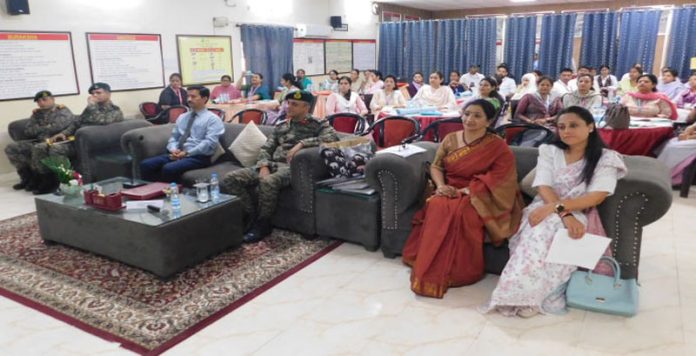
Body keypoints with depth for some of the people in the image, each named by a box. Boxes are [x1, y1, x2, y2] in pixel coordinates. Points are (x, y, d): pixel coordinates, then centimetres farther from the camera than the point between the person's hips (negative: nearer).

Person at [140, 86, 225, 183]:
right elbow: (173, 138, 19)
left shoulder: (212, 119, -1)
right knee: (146, 165, -13)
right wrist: (173, 150, -4)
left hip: (198, 156, -7)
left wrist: (187, 153, -17)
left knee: (169, 168, -32)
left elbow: (210, 143, -13)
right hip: (177, 154, 7)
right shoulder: (182, 117, 21)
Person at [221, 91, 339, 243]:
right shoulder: (281, 126, 23)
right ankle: (252, 217, -7)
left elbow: (332, 137, -13)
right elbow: (266, 148, 16)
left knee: (268, 182, -40)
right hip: (272, 165, 6)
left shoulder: (318, 124, 8)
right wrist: (264, 166, -6)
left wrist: (302, 143, -19)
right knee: (229, 179, -15)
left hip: (292, 167, -6)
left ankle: (262, 224, -17)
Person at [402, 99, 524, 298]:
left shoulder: (498, 147, -1)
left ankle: (459, 272, -23)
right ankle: (432, 271, -25)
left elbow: (498, 177, -12)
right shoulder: (450, 139, 12)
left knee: (462, 211, -38)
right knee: (437, 206, -33)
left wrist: (466, 190, -22)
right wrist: (441, 185, -10)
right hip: (449, 192, 3)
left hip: (478, 197, -3)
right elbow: (436, 166, 13)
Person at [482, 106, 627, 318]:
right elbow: (544, 188, -3)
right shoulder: (549, 152, 10)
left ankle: (529, 295, -33)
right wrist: (564, 215, -22)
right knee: (543, 229, -35)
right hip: (545, 211, 2)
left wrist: (557, 207, -24)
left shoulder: (606, 158, 4)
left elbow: (597, 197, -10)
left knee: (550, 227, -37)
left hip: (579, 216, -2)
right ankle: (525, 295, -36)